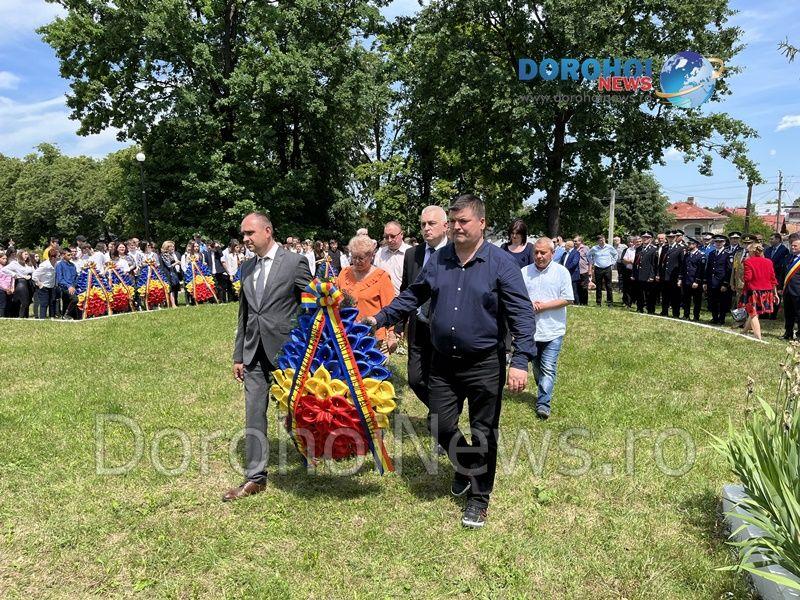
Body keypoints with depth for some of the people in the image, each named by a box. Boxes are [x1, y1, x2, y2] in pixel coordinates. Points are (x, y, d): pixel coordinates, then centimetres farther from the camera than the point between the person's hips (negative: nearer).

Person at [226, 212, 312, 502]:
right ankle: (255, 478, 14)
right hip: (254, 353, 5)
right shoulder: (246, 268, 10)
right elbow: (243, 314, 14)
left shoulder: (295, 262, -8)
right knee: (254, 415, 6)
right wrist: (238, 355, 12)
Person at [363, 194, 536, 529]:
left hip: (484, 365, -4)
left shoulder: (501, 263, -10)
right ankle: (466, 467, 41)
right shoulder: (437, 261, 4)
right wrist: (380, 319, 3)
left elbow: (522, 313, -14)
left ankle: (479, 498, 28)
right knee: (440, 427, 10)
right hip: (443, 363, 4)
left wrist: (521, 360, -22)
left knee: (483, 433, 8)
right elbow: (412, 297, 12)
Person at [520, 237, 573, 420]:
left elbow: (567, 299, -8)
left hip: (553, 330, -3)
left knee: (548, 369, -6)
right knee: (536, 366, 17)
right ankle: (545, 392, 37)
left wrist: (544, 305, -15)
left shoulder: (561, 272, -4)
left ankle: (543, 403, -4)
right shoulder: (525, 272, 3)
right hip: (531, 328, 3)